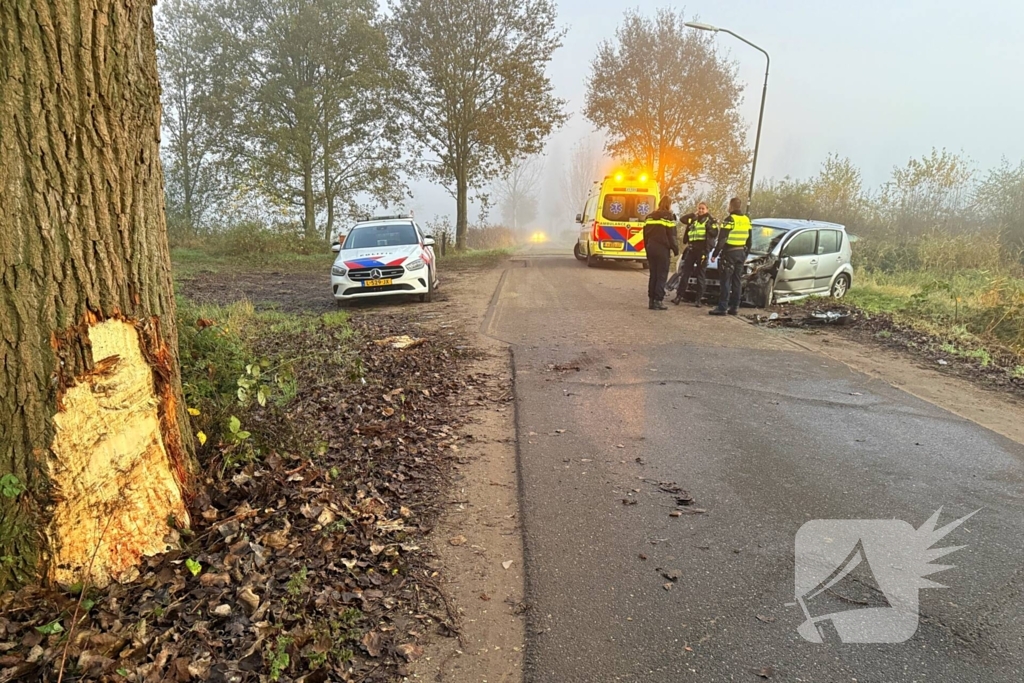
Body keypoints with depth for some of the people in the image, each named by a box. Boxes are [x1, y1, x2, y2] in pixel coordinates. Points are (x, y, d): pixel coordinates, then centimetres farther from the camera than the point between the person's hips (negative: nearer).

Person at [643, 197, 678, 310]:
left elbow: (645, 234, 14)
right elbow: (671, 235, -10)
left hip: (651, 248, 6)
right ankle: (658, 301, -6)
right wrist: (675, 249, -3)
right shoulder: (668, 216, -6)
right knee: (662, 275, -2)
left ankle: (651, 300, 10)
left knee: (653, 275, 10)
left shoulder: (650, 216, 14)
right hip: (662, 249, -6)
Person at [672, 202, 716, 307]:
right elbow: (682, 219, 0)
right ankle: (679, 296, 4)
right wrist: (694, 214, 0)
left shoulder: (710, 220, 3)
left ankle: (699, 299, 7)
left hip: (703, 250, -3)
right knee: (685, 273, 1)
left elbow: (714, 233, -9)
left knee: (701, 275, 2)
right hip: (691, 249, 4)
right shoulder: (693, 219, 15)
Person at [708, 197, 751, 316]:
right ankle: (734, 307, 12)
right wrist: (745, 255, 24)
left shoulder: (730, 220, -12)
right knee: (737, 281, 9)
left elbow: (721, 239, -17)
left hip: (729, 253, -7)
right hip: (741, 253, 8)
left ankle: (722, 307, -10)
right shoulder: (746, 220, 12)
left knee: (725, 281, -7)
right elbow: (749, 241, 17)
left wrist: (715, 254, -13)